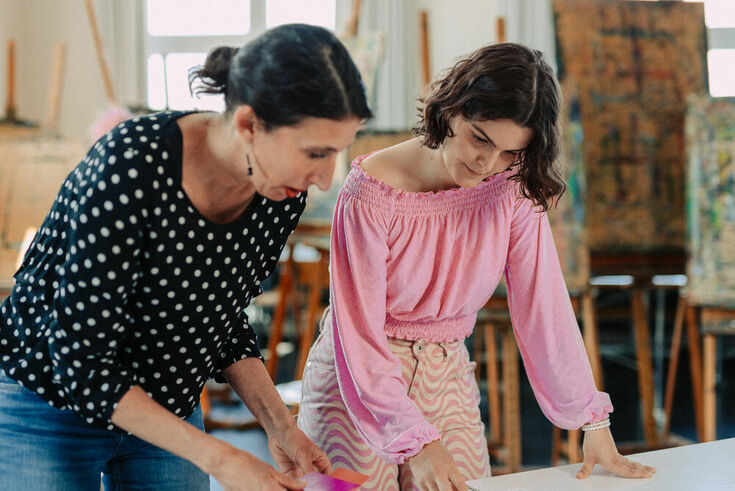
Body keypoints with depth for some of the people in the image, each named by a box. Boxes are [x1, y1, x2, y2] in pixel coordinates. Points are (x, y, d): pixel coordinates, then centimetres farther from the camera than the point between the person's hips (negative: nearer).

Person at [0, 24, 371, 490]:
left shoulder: (283, 195, -12)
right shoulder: (131, 166, -31)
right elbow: (80, 364, -28)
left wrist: (280, 425, -8)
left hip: (169, 412, 5)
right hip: (48, 411, -5)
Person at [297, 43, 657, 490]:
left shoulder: (514, 188, -10)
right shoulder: (373, 192, -22)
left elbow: (543, 304, -7)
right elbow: (359, 329, -22)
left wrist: (593, 420, -9)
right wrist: (416, 442, -28)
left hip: (446, 379, 3)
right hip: (359, 379, -3)